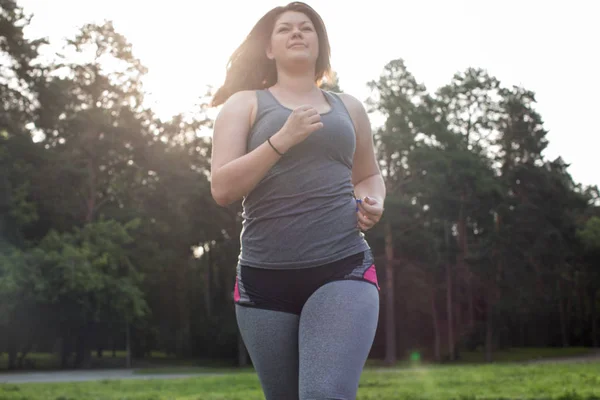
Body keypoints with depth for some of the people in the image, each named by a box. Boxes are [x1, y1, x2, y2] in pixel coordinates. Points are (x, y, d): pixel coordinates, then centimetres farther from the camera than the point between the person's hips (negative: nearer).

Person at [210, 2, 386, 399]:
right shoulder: (245, 104, 8)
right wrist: (282, 139, -14)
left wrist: (374, 202, 5)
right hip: (265, 277, 0)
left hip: (343, 270, 0)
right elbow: (222, 188, -3)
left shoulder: (348, 107, 15)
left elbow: (369, 175, 29)